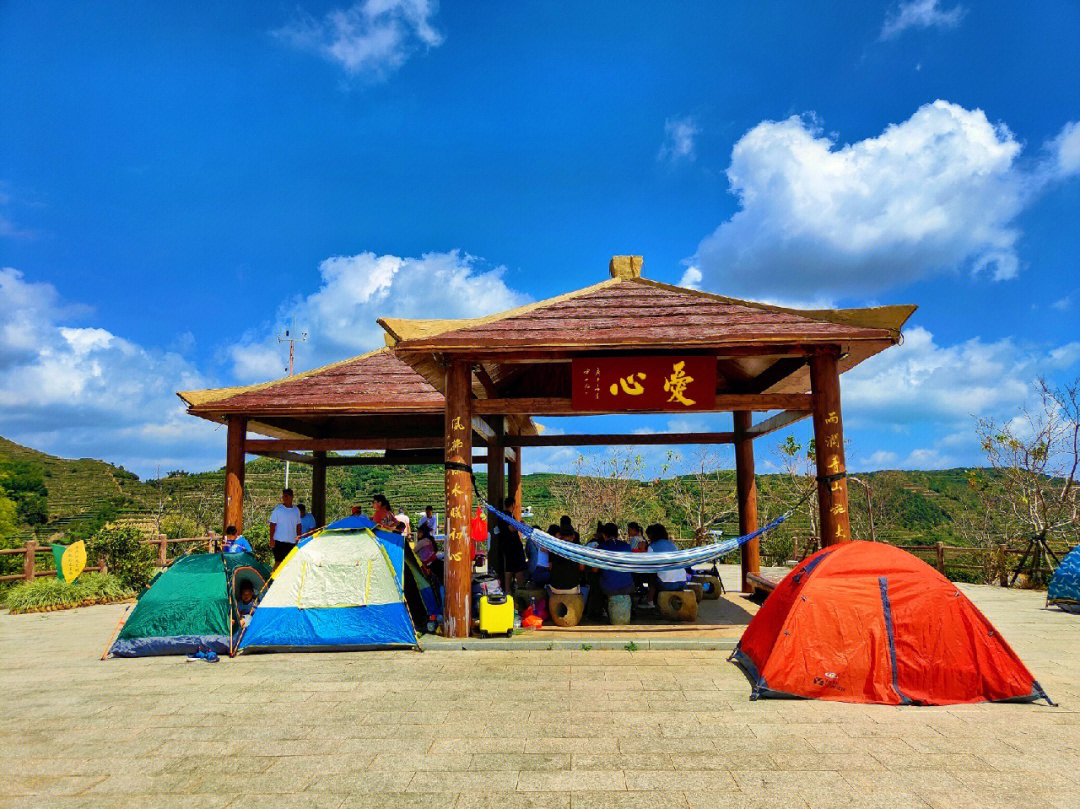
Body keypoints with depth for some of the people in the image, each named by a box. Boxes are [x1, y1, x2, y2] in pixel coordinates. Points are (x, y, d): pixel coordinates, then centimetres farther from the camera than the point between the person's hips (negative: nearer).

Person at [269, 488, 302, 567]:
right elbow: (272, 525, -5)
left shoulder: (296, 510, 8)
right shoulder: (278, 509, -4)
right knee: (278, 562, -4)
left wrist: (299, 537, 10)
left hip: (292, 541, 4)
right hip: (279, 540, -4)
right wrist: (271, 539, -10)